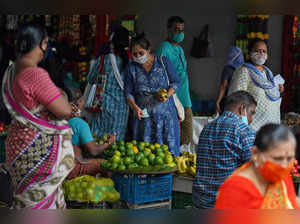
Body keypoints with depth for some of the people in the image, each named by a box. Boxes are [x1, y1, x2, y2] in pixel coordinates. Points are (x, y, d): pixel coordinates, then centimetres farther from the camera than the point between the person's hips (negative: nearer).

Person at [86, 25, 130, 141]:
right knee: (117, 139, 9)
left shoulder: (102, 60, -10)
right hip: (122, 105, 2)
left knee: (99, 137, 7)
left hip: (105, 104, -2)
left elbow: (90, 79, 4)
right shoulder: (129, 61, -7)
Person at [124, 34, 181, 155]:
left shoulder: (163, 62, 2)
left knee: (168, 146, -2)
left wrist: (167, 95, -12)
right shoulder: (131, 68, 5)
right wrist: (134, 107, -13)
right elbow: (128, 92, 5)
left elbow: (176, 82, 6)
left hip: (165, 112, -1)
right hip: (144, 113, 1)